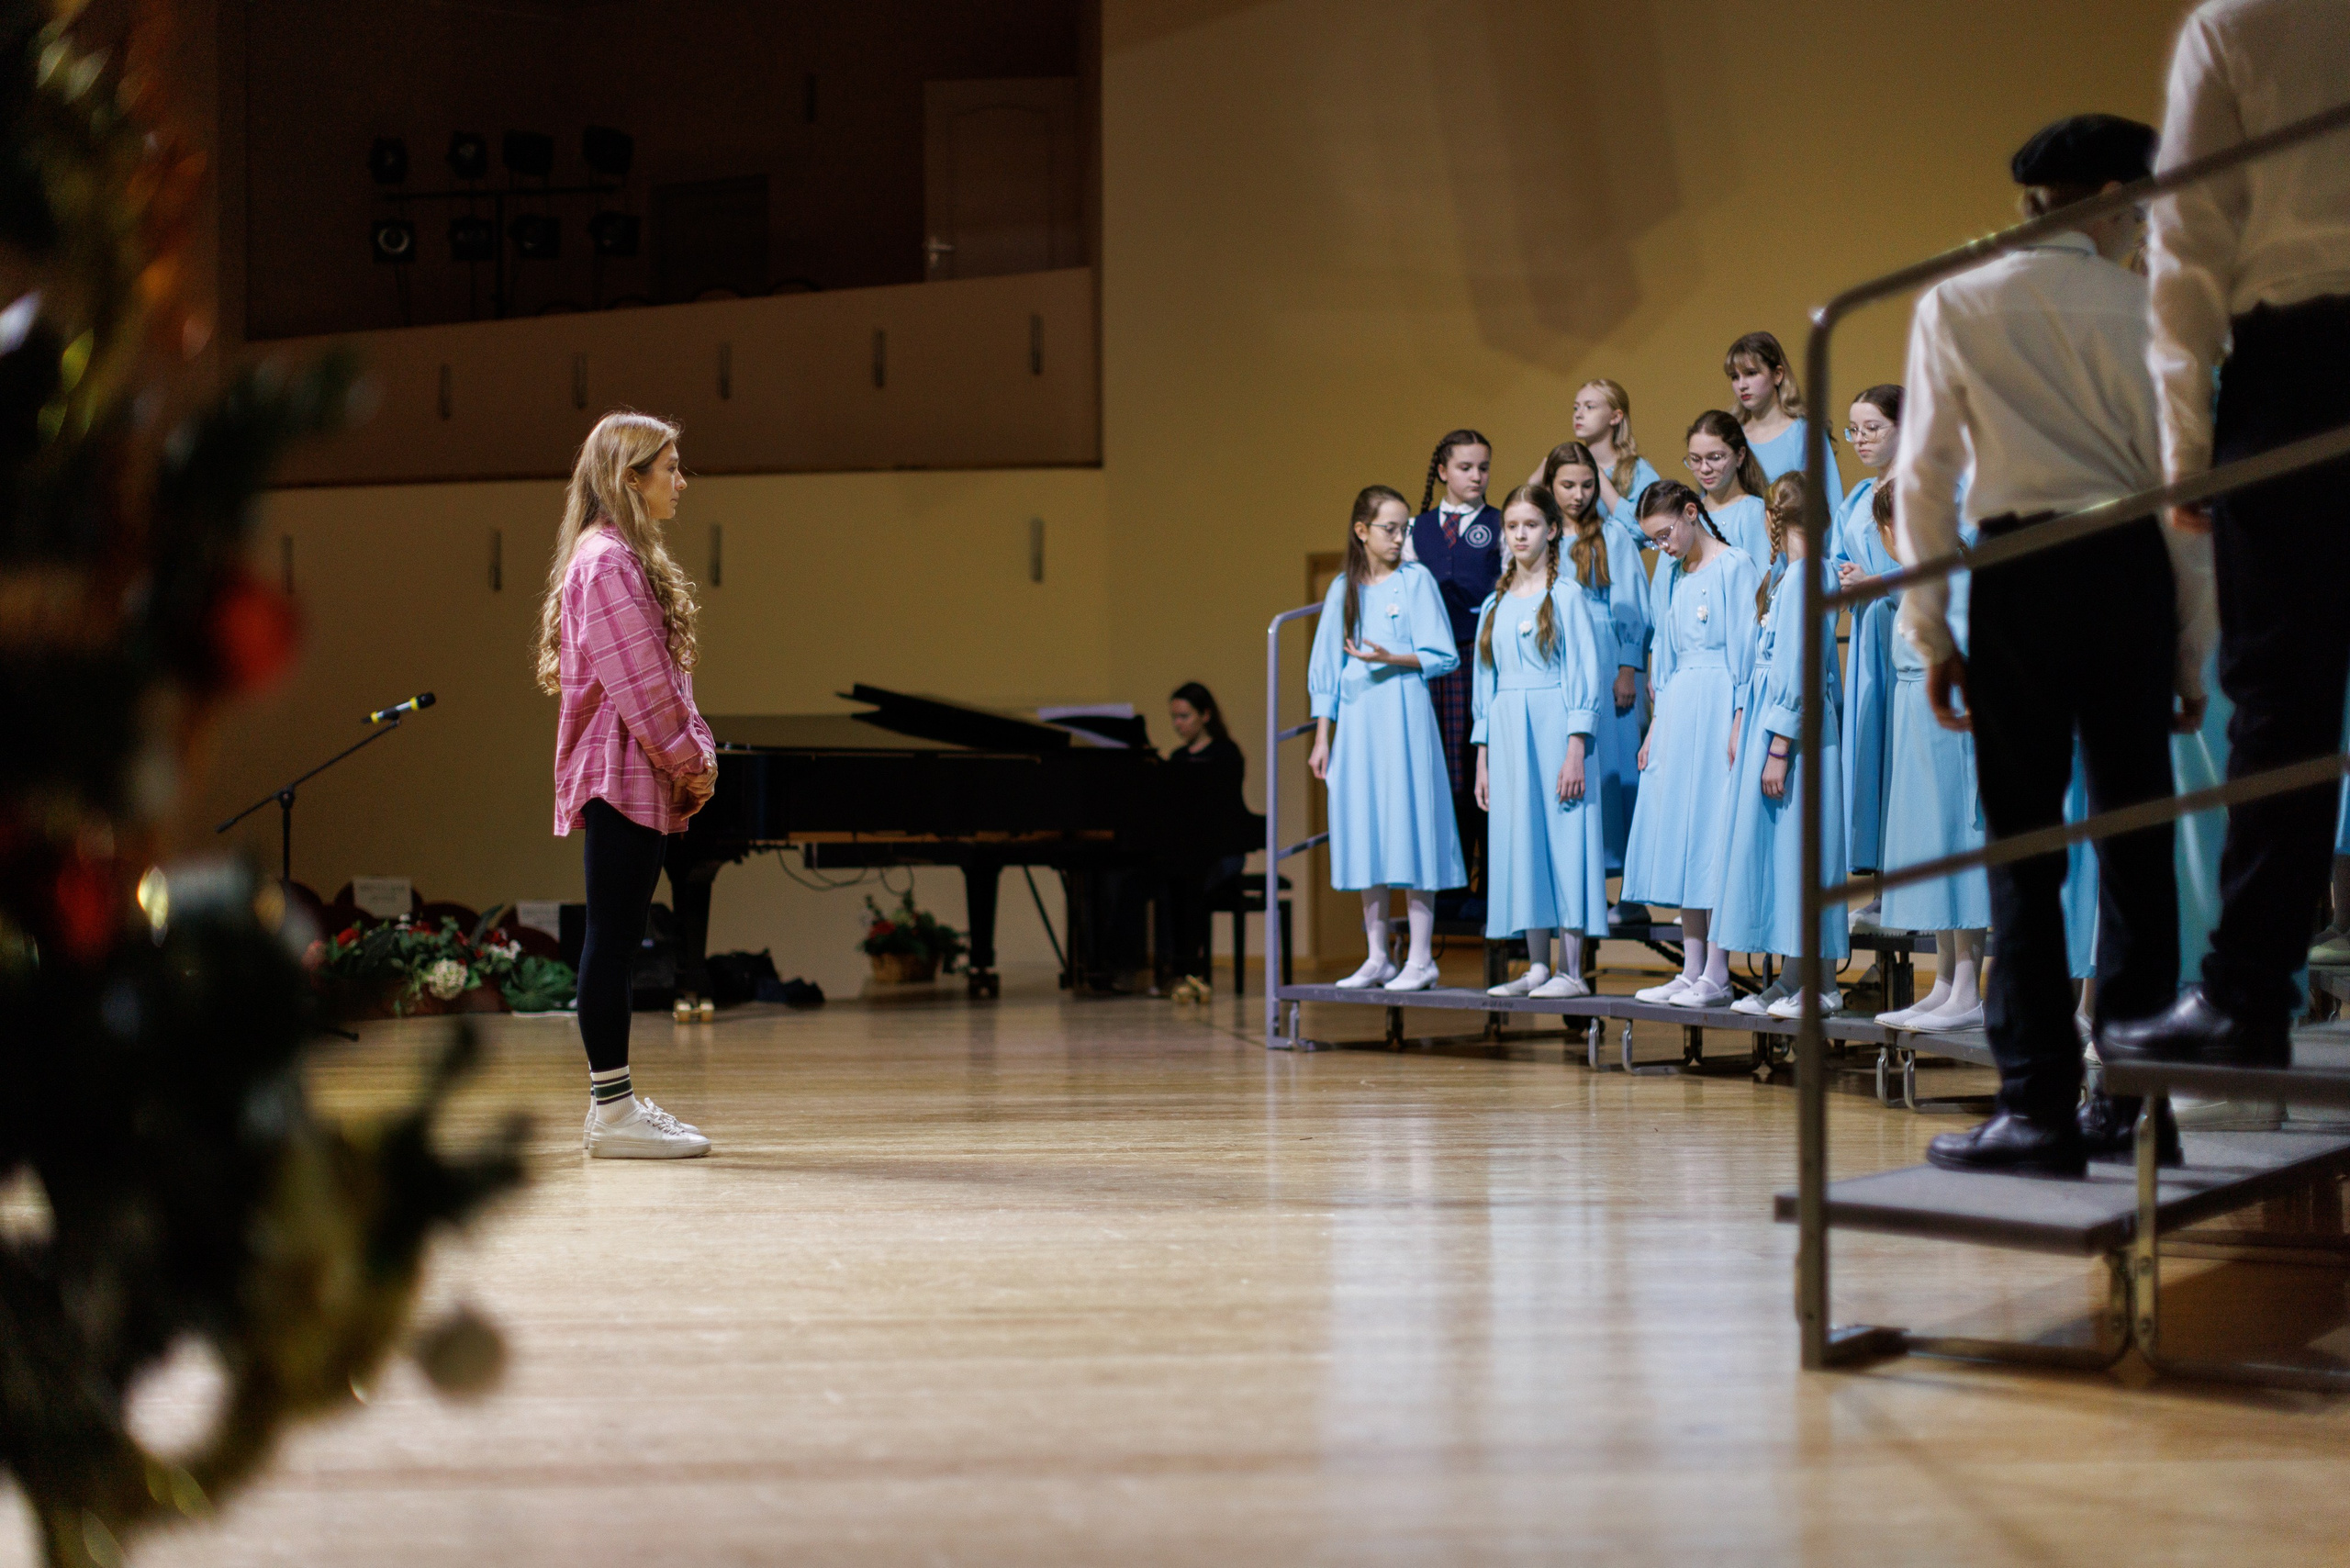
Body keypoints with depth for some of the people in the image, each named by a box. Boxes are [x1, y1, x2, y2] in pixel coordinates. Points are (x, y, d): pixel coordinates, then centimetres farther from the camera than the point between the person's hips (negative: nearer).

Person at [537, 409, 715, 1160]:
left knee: (618, 936, 10)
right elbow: (637, 684, -17)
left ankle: (615, 1100, 14)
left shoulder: (629, 559, 19)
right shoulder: (606, 562, -13)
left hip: (644, 781, 10)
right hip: (622, 776, -10)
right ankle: (612, 1109, -6)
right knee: (613, 935, -8)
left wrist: (692, 759, 9)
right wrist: (692, 761, -11)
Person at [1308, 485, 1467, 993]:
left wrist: (1390, 658, -19)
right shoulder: (1343, 589, 11)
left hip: (1404, 717, -4)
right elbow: (1325, 668, 14)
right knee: (1364, 833, 5)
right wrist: (1321, 738, 11)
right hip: (1356, 721, 4)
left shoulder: (1416, 580, -1)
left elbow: (1444, 656, -4)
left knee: (1408, 828, -6)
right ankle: (1377, 959, 12)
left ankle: (1420, 959, -2)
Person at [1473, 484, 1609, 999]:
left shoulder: (1565, 596, -2)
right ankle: (1537, 967, 10)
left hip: (1554, 731, -6)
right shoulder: (1495, 604, 14)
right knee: (1520, 842, 5)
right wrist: (1483, 759, 12)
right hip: (1507, 735, 6)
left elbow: (1584, 676, -7)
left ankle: (1571, 971, -4)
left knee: (1563, 839, -6)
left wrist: (1576, 750, -15)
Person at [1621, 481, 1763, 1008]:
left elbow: (1745, 648, -10)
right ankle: (1692, 970, 9)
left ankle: (1717, 976, -7)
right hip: (1678, 708, 8)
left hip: (1718, 703, -8)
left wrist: (1739, 722, -16)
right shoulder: (1674, 577, 17)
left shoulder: (1735, 566, -6)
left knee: (1712, 829, -9)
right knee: (1679, 835, 6)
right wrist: (1656, 727, 18)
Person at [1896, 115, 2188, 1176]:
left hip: (2022, 572, -2)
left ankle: (2038, 1107, -7)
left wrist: (1930, 630, 4)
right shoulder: (2142, 307, 6)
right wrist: (2193, 641, 8)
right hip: (2132, 570, 2)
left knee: (2024, 848, -1)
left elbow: (1925, 474, 0)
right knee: (2136, 839, 9)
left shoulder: (1958, 304, 4)